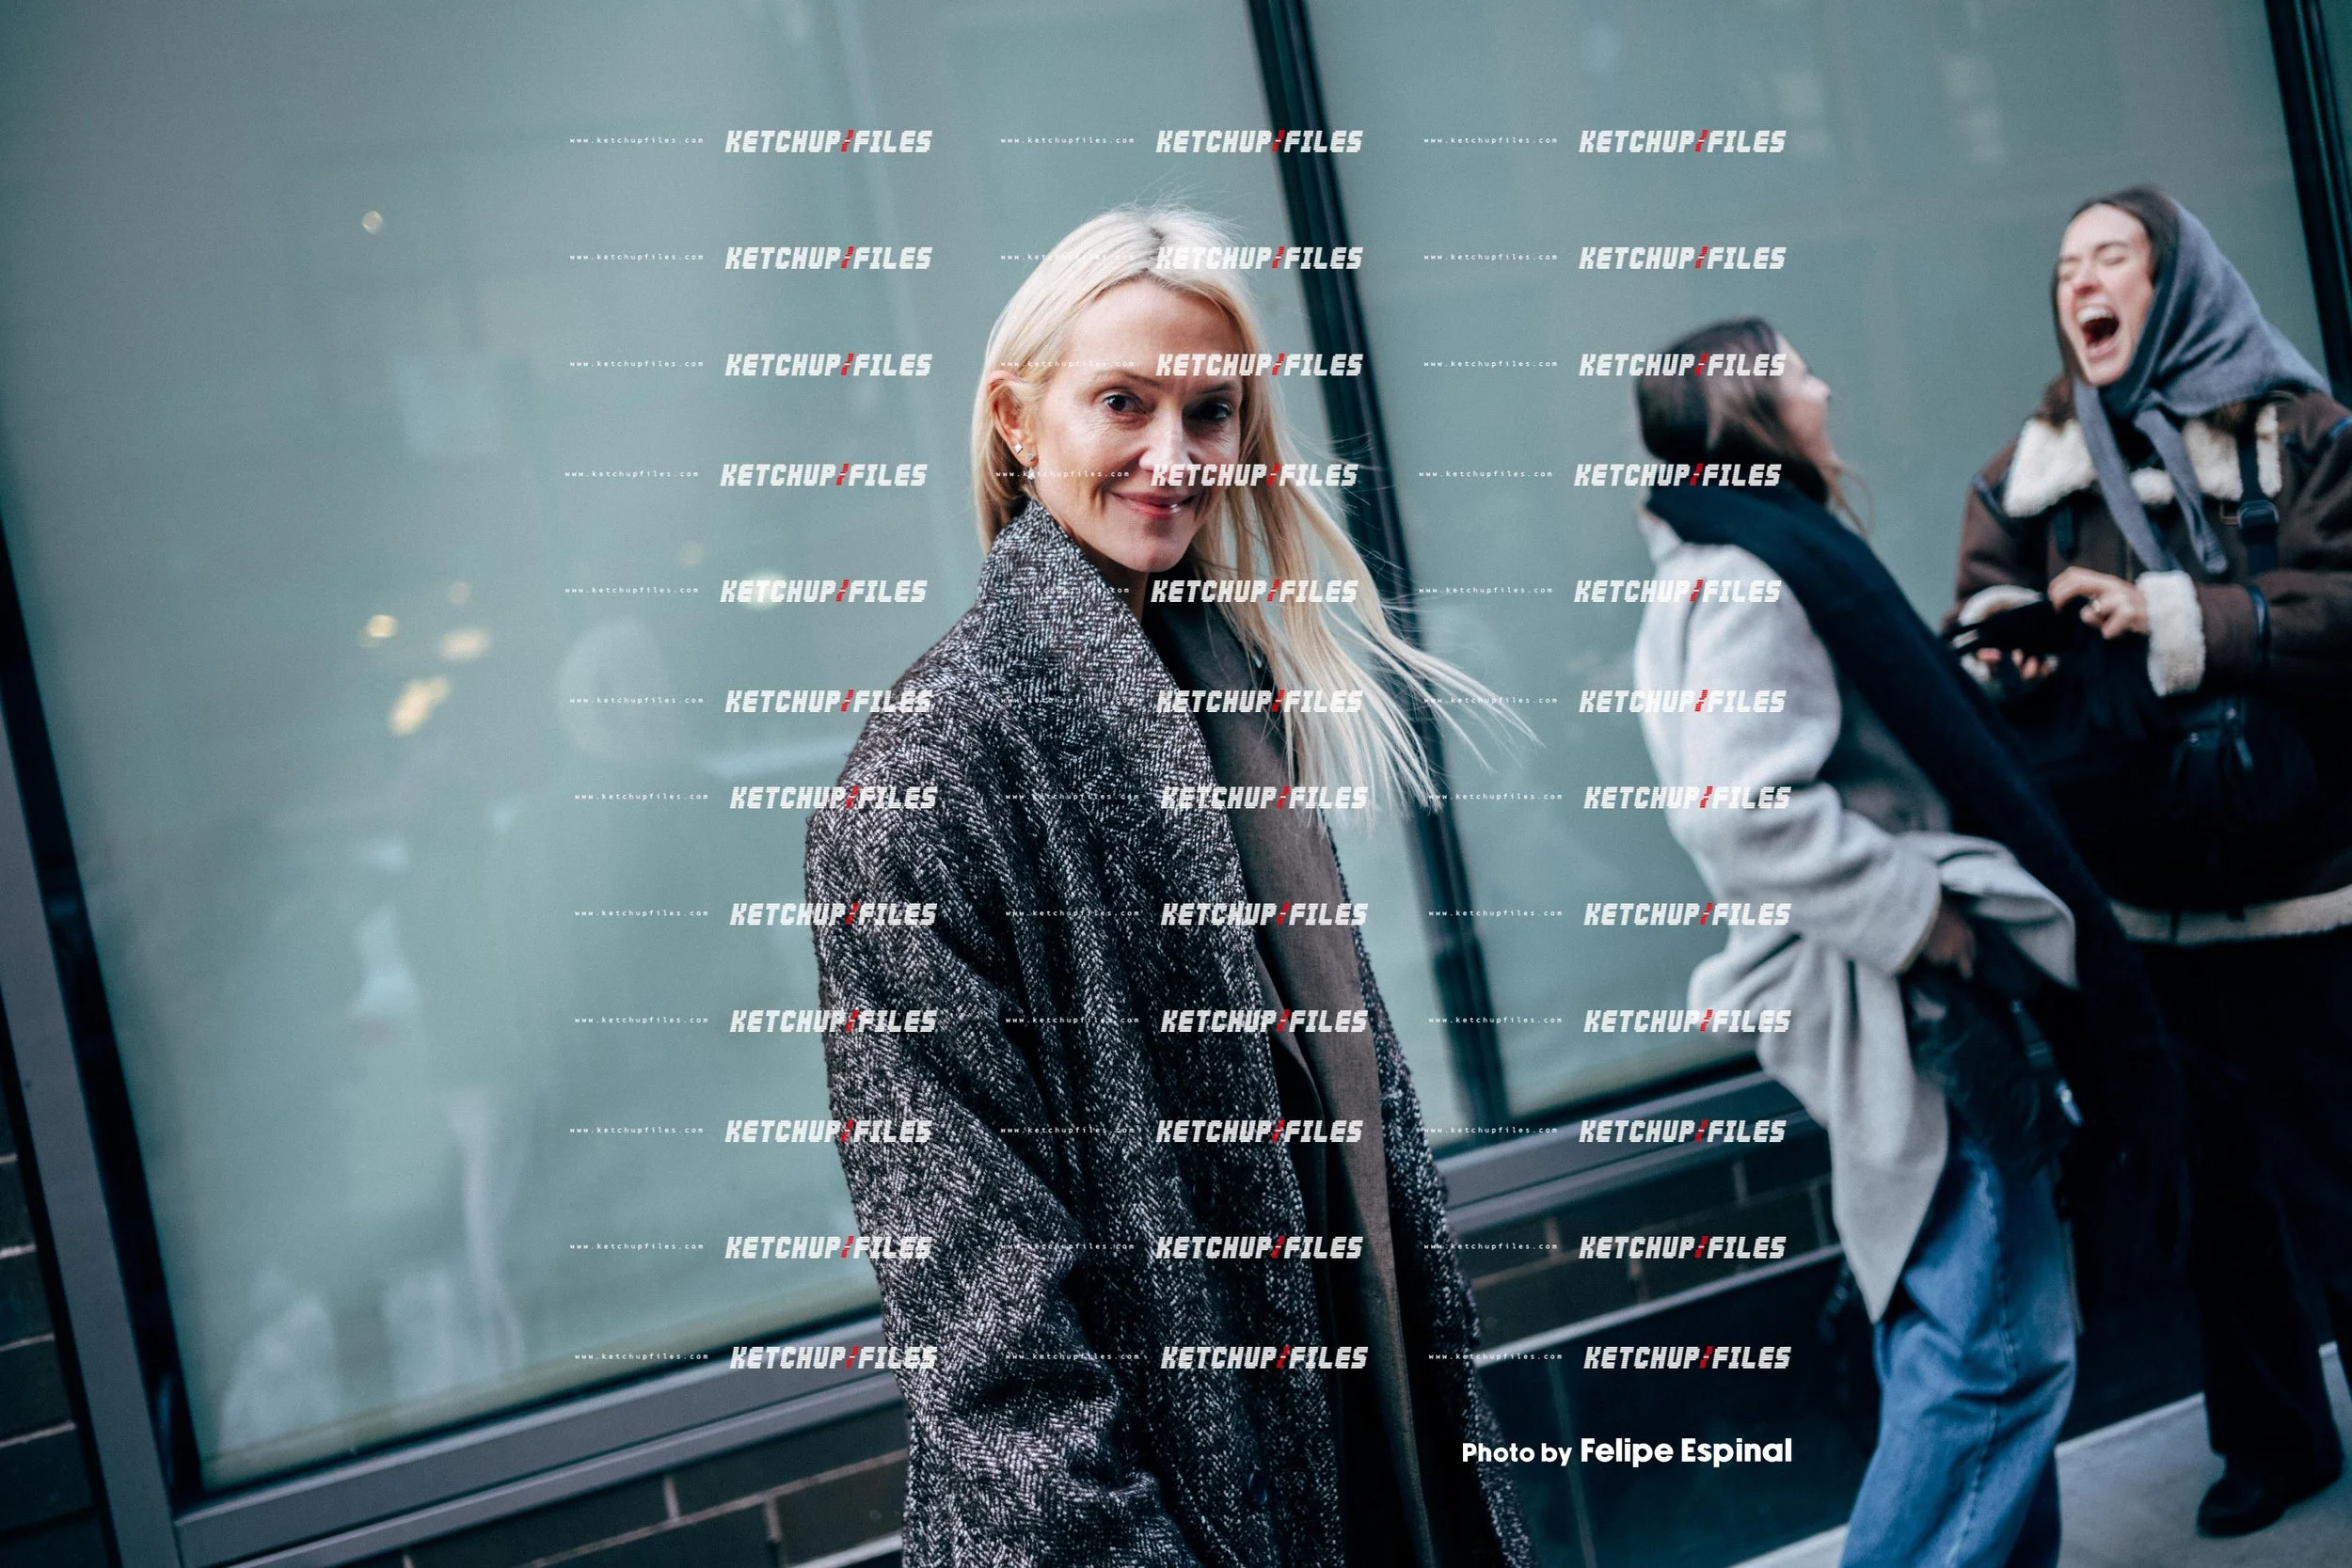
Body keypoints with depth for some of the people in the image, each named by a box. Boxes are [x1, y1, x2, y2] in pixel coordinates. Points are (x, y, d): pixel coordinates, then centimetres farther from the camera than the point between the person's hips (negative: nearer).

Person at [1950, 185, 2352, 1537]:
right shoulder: (2035, 466, 8)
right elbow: (1982, 609, 6)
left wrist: (2169, 617, -23)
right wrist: (2002, 640, -16)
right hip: (2142, 897, 4)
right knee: (2215, 1185, 15)